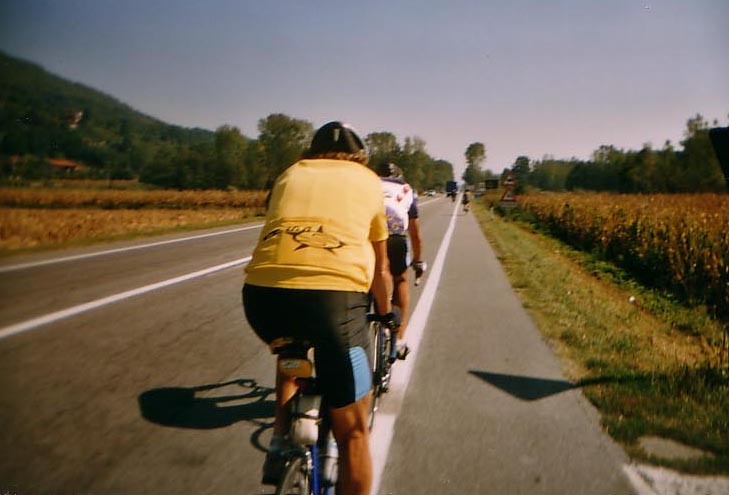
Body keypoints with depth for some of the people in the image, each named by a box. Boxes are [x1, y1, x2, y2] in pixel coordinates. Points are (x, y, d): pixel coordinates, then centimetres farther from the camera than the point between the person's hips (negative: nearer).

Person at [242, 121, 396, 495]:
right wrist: (386, 313, 47)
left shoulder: (290, 174, 28)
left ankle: (279, 448, 27)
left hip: (262, 289, 3)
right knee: (352, 432, 12)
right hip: (335, 293, -3)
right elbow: (380, 268, 29)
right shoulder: (368, 180, 24)